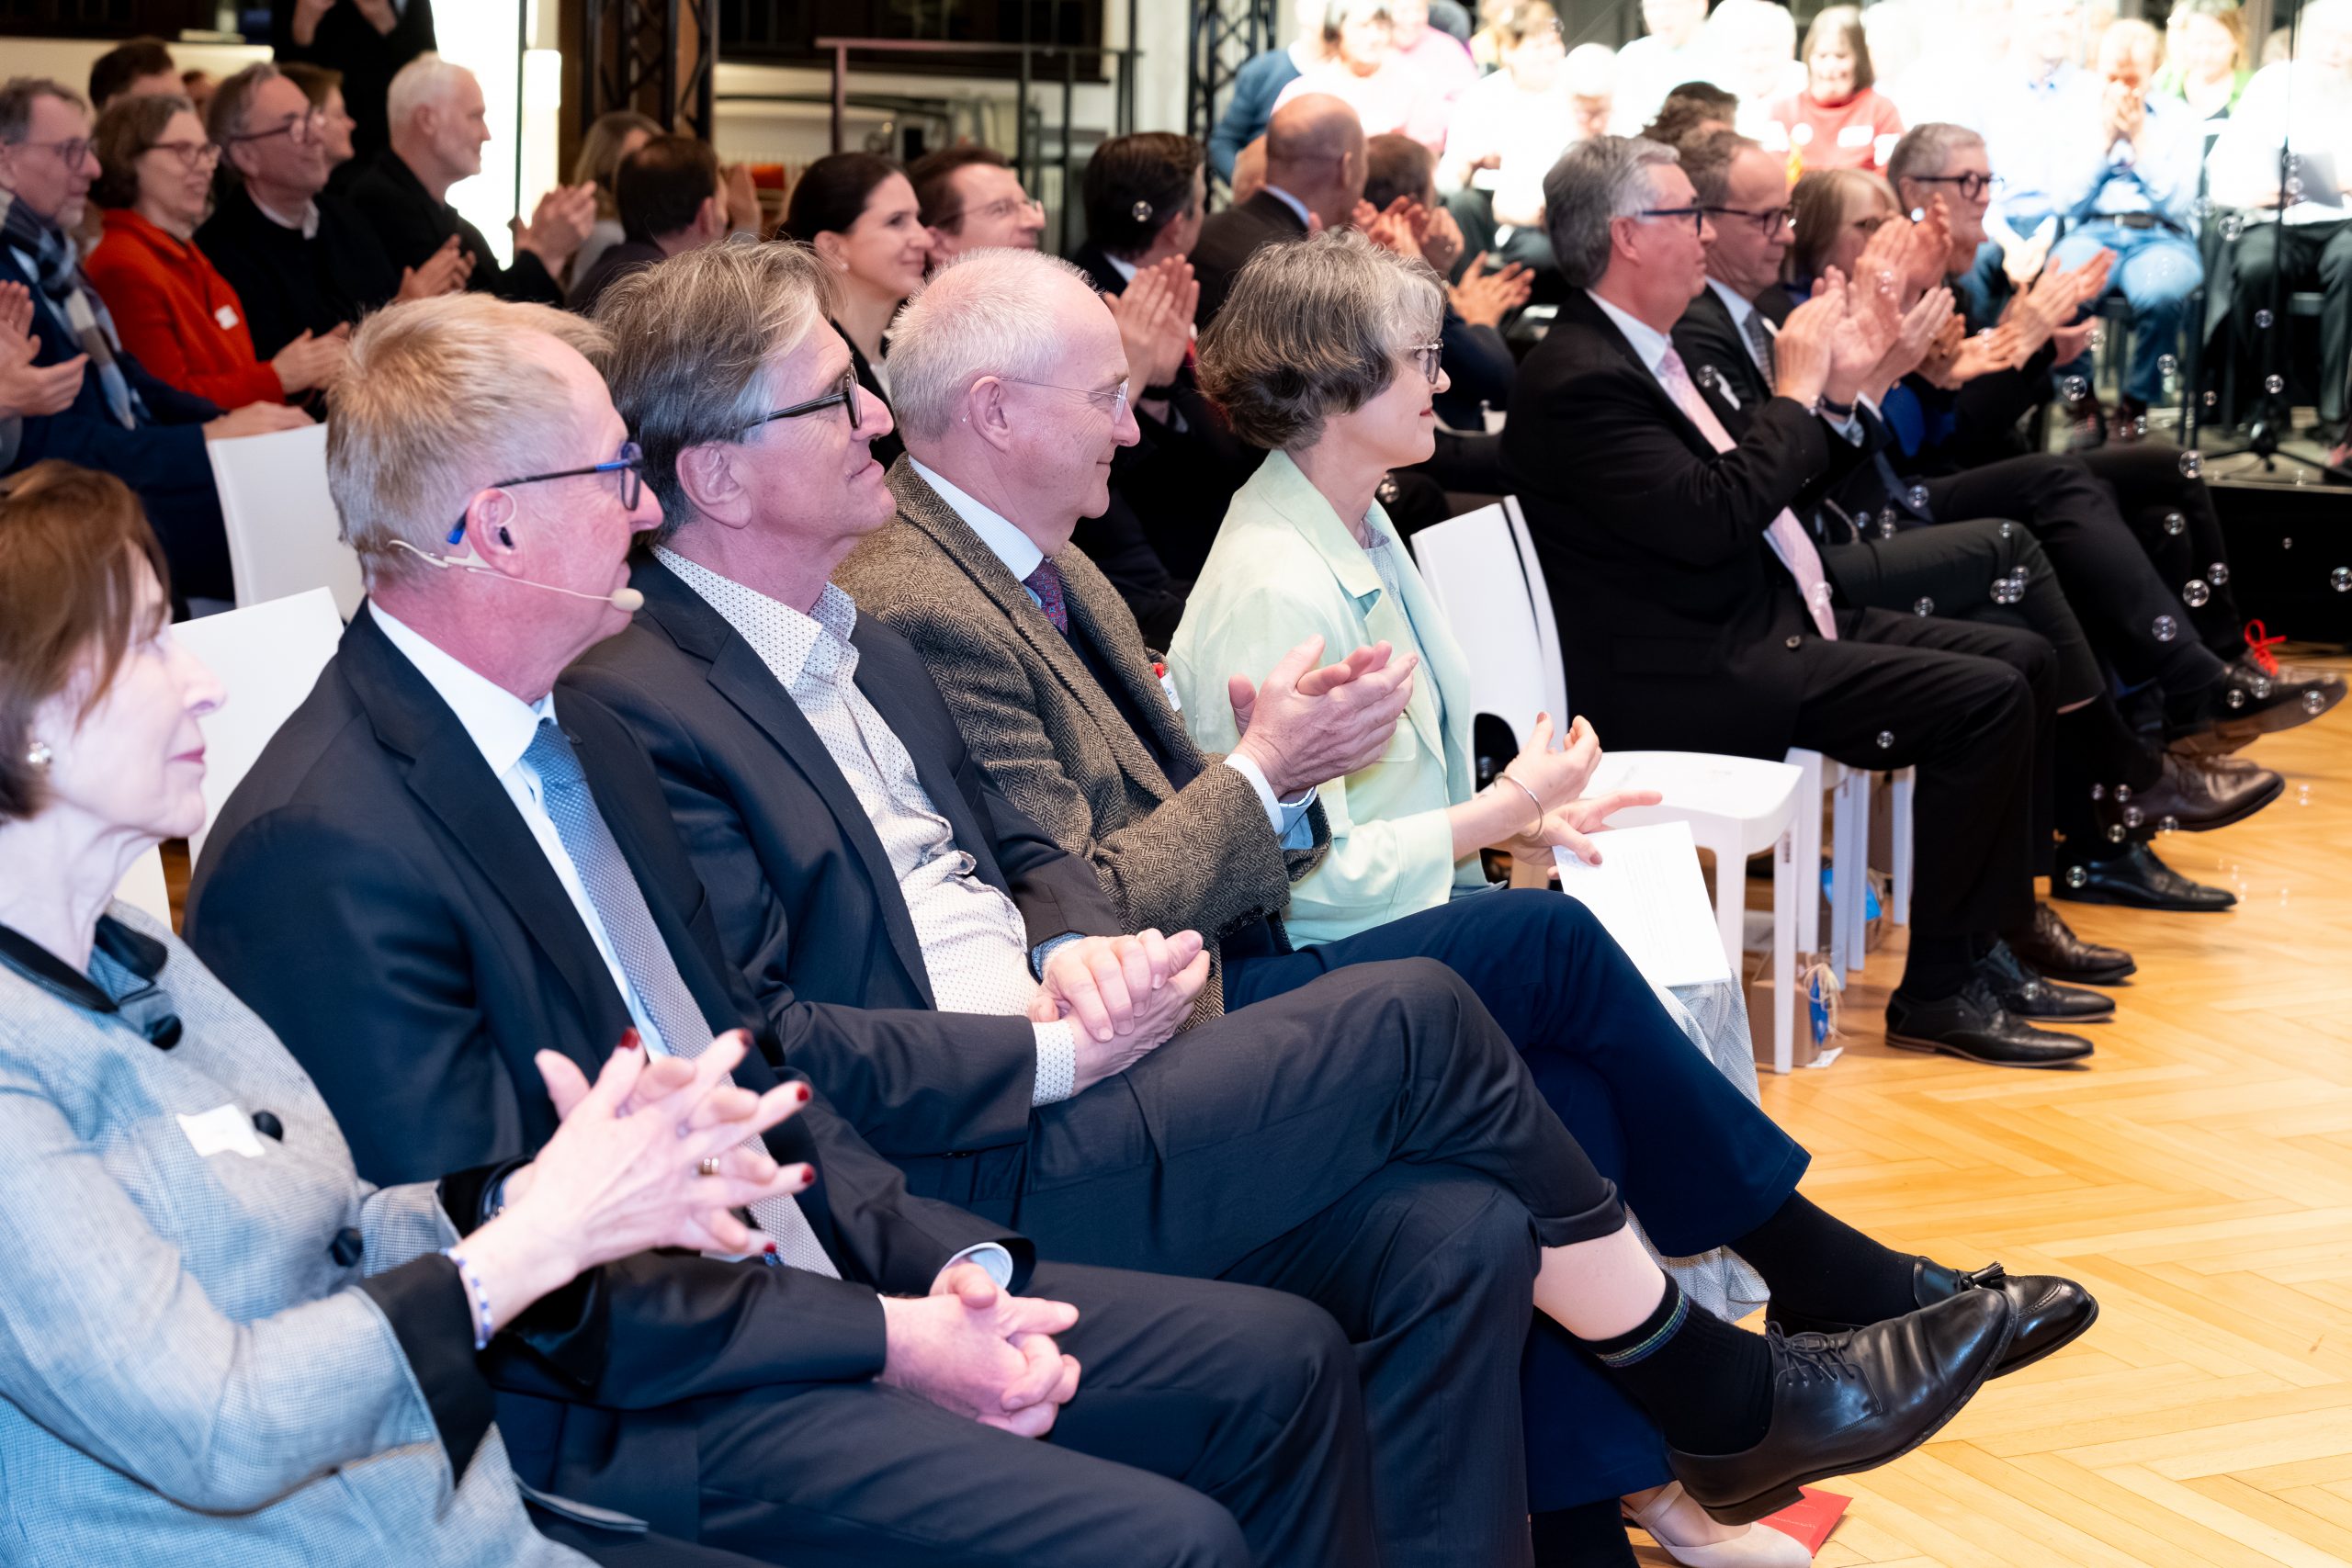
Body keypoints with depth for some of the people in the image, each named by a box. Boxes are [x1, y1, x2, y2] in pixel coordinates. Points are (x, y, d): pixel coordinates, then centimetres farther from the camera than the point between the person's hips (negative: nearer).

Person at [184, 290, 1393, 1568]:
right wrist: (887, 1339, -17)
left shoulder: (582, 739, 11)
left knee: (1280, 1362, 5)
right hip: (628, 1410, -9)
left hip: (808, 1269, 9)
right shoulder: (326, 851, -19)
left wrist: (952, 1262, -1)